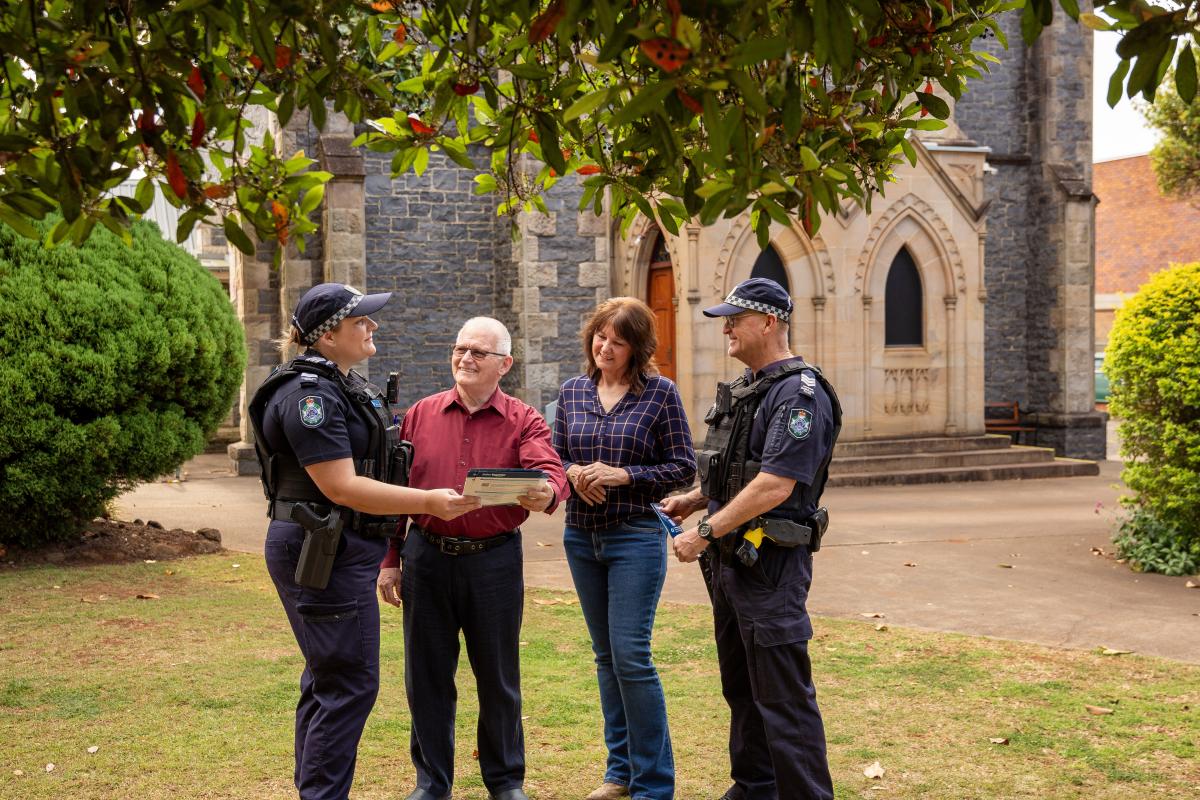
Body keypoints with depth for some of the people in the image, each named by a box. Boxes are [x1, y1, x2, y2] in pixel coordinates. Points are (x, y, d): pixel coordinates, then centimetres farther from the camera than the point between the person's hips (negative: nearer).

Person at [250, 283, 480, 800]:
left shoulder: (344, 384, 15)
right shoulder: (309, 394, -18)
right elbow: (342, 487, -25)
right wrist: (429, 502, -25)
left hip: (344, 550, 11)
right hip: (322, 552, -11)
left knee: (327, 679, 17)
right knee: (349, 684, -7)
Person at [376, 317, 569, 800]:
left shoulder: (523, 422, 0)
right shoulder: (421, 415, 5)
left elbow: (550, 473, -18)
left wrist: (545, 494, -42)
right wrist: (389, 560, 6)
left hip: (494, 560, -1)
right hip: (426, 557, 2)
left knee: (498, 676, 9)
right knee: (426, 674, 9)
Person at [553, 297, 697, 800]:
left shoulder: (660, 393, -5)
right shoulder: (573, 392, 7)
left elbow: (683, 468, -6)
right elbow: (555, 458, 12)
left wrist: (623, 475, -17)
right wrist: (573, 474, -10)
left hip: (636, 536, -5)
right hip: (581, 536, 5)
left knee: (631, 655, -8)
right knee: (606, 656, 13)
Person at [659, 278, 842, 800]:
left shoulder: (800, 395, -17)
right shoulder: (746, 388, 14)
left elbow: (773, 487, -24)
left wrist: (704, 533, -20)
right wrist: (691, 500, 12)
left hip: (770, 563, -10)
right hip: (731, 559, 10)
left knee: (783, 697, -5)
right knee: (740, 686, 19)